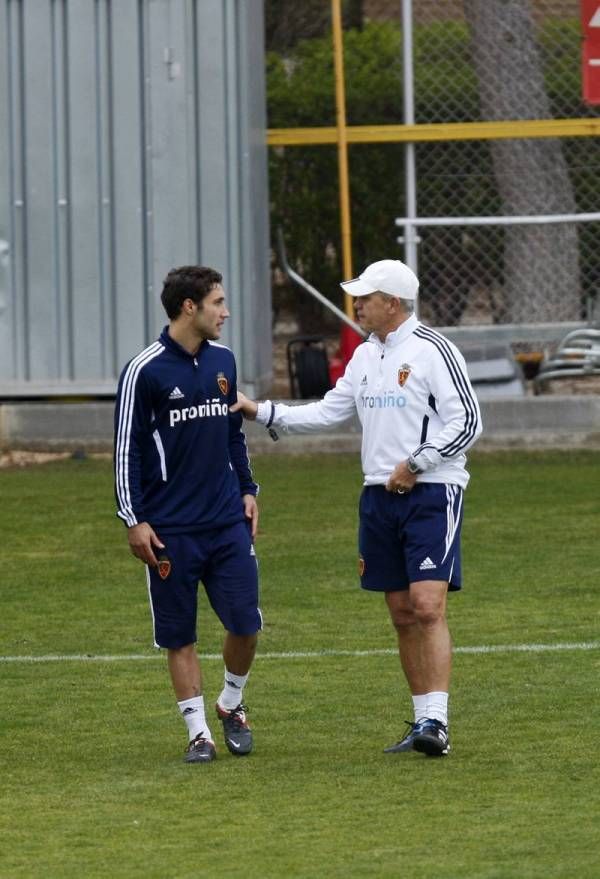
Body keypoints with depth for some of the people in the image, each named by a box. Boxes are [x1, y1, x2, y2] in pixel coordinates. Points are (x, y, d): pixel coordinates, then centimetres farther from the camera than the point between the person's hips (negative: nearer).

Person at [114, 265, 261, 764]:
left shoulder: (223, 361, 9)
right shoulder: (145, 371, -9)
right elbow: (127, 448, -6)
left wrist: (247, 489, 16)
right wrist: (134, 519, -9)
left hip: (228, 522, 4)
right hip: (170, 530, -4)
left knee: (245, 623, -2)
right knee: (180, 636, 2)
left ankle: (232, 705, 22)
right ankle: (199, 732, 11)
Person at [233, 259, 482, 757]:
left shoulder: (433, 351, -10)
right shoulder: (365, 356, 14)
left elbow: (467, 422, -12)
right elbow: (328, 412, 18)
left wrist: (416, 464, -16)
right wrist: (260, 412, 12)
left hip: (431, 494, -8)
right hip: (380, 495, 8)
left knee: (428, 606, -16)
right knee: (402, 614, 7)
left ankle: (437, 724, -20)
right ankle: (423, 721, 13)